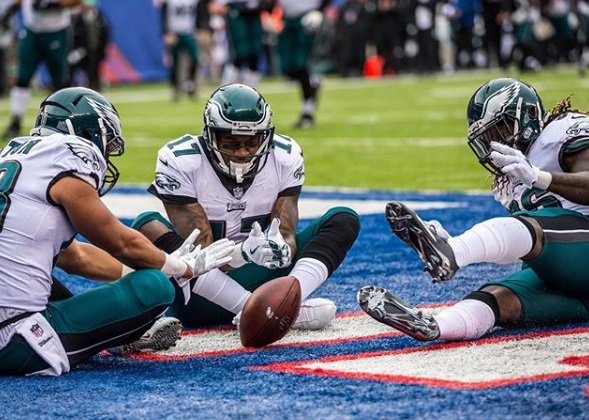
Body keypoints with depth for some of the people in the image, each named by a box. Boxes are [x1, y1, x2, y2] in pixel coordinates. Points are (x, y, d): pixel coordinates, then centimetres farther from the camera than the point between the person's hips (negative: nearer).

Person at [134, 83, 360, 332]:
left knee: (344, 221, -8)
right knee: (148, 226, -30)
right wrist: (243, 253, -40)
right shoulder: (180, 161, -14)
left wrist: (282, 249, -34)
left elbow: (286, 234, -8)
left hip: (256, 279, 3)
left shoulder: (286, 156, -3)